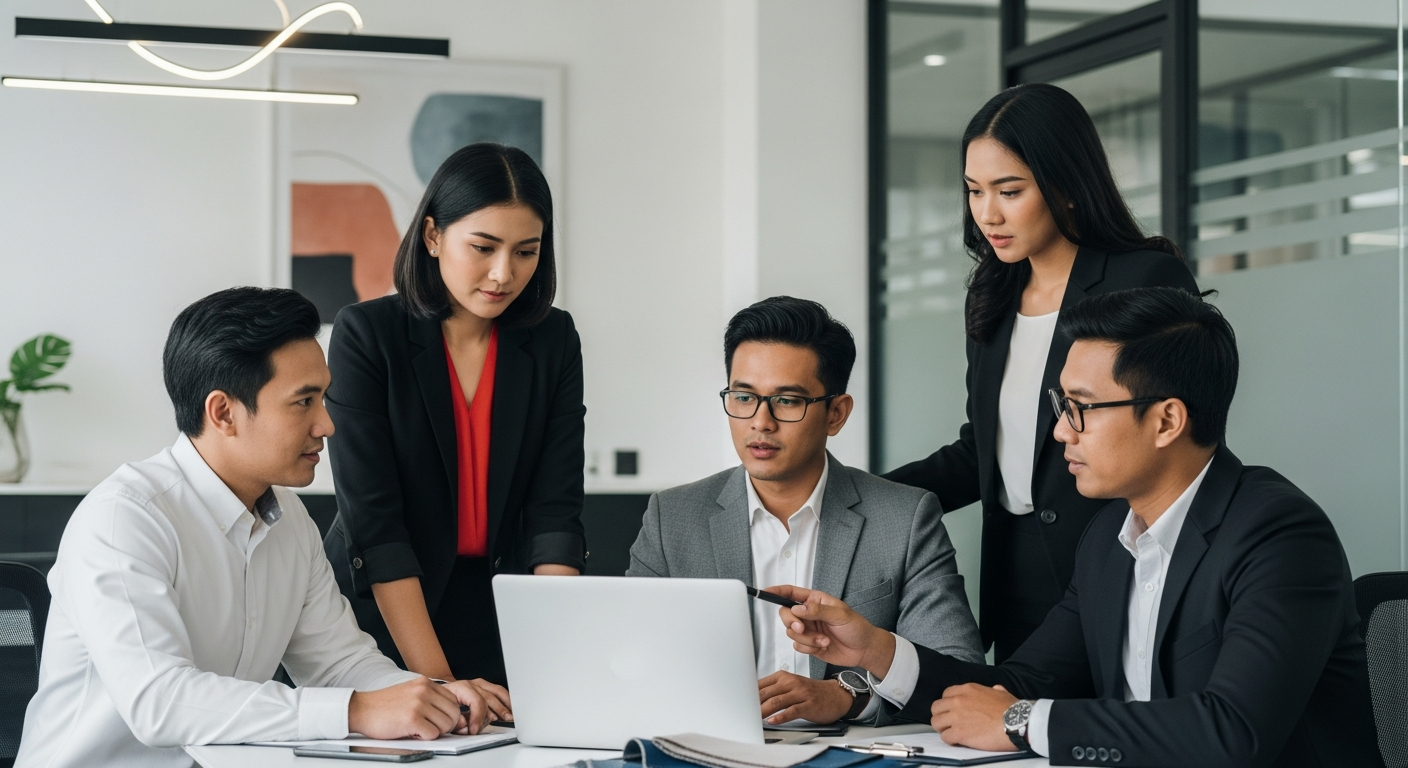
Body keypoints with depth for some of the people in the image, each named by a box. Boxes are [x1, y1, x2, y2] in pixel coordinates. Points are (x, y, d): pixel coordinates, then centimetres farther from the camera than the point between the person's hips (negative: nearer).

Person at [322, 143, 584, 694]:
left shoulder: (554, 342, 0)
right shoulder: (367, 334, -10)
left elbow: (555, 510, -6)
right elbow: (373, 519, -16)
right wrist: (435, 679, -23)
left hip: (502, 619, 3)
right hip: (380, 614, -2)